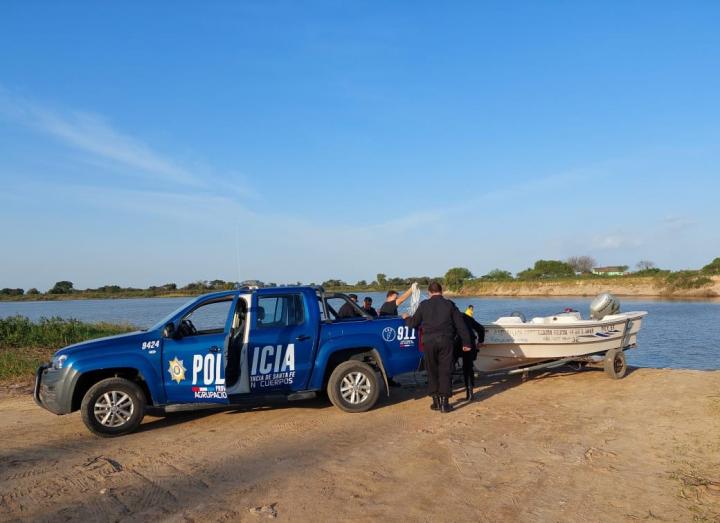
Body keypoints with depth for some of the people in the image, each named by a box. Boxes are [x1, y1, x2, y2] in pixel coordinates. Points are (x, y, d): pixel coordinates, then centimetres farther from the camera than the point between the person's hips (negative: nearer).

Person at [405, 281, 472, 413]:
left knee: (432, 371, 12)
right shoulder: (449, 304, 6)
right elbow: (460, 325, 5)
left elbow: (414, 323, 10)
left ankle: (436, 401, 14)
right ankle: (445, 403, 4)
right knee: (445, 371, 5)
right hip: (445, 341, 0)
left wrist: (406, 319, 32)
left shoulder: (424, 305, 6)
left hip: (429, 341, 1)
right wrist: (466, 342, 9)